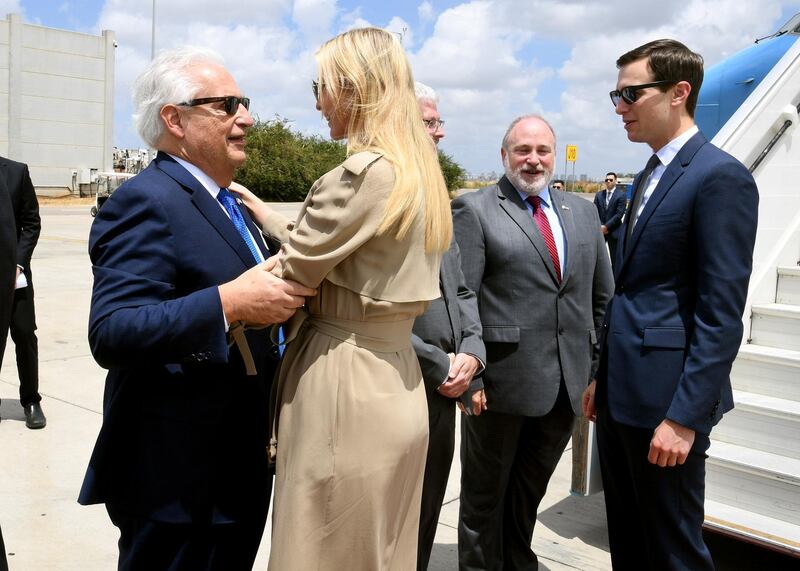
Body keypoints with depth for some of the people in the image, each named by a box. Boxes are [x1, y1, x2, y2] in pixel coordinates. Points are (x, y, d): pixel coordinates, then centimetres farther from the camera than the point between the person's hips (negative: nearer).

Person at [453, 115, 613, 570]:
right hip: (504, 378, -5)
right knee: (485, 494, 13)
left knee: (530, 491, 21)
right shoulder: (475, 210, -5)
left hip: (568, 382, 5)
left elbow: (602, 296, 13)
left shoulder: (583, 211, 11)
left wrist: (600, 366, 8)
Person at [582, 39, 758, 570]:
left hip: (667, 400, -9)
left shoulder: (721, 176, -13)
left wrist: (684, 417, -20)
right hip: (622, 392, 9)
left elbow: (722, 315, -18)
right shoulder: (650, 176, 14)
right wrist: (603, 377, 17)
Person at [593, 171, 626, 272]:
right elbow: (595, 212, 6)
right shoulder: (599, 195, 10)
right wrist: (600, 226, -7)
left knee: (614, 258, 2)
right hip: (600, 230, 4)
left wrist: (606, 226, -14)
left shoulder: (621, 195, -4)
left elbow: (619, 214, -11)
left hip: (613, 231, -4)